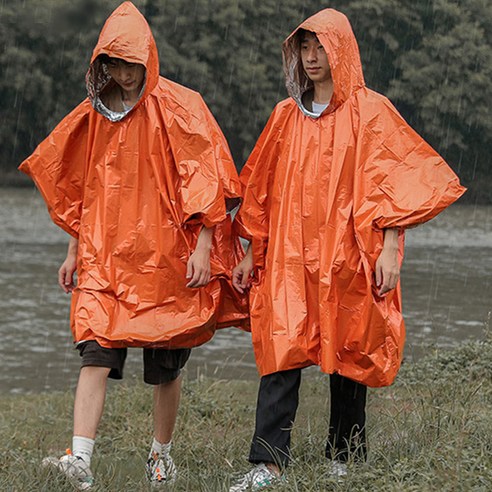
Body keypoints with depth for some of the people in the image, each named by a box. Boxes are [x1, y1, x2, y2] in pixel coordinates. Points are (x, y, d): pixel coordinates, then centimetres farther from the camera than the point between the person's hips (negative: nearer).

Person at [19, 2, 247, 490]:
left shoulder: (179, 109, -5)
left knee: (165, 367, 5)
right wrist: (74, 248, 16)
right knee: (94, 354, -11)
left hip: (166, 257, -3)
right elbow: (79, 188, 19)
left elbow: (204, 180, -7)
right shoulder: (94, 114, 10)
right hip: (104, 258, 3)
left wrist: (203, 247, -13)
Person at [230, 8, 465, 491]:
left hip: (348, 256, -3)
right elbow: (262, 190, 17)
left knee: (349, 355, 3)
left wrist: (389, 250, -13)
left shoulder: (370, 112, 0)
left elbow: (393, 184, -5)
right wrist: (251, 252, 15)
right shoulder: (287, 115, 12)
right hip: (290, 257, 3)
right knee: (281, 350, -8)